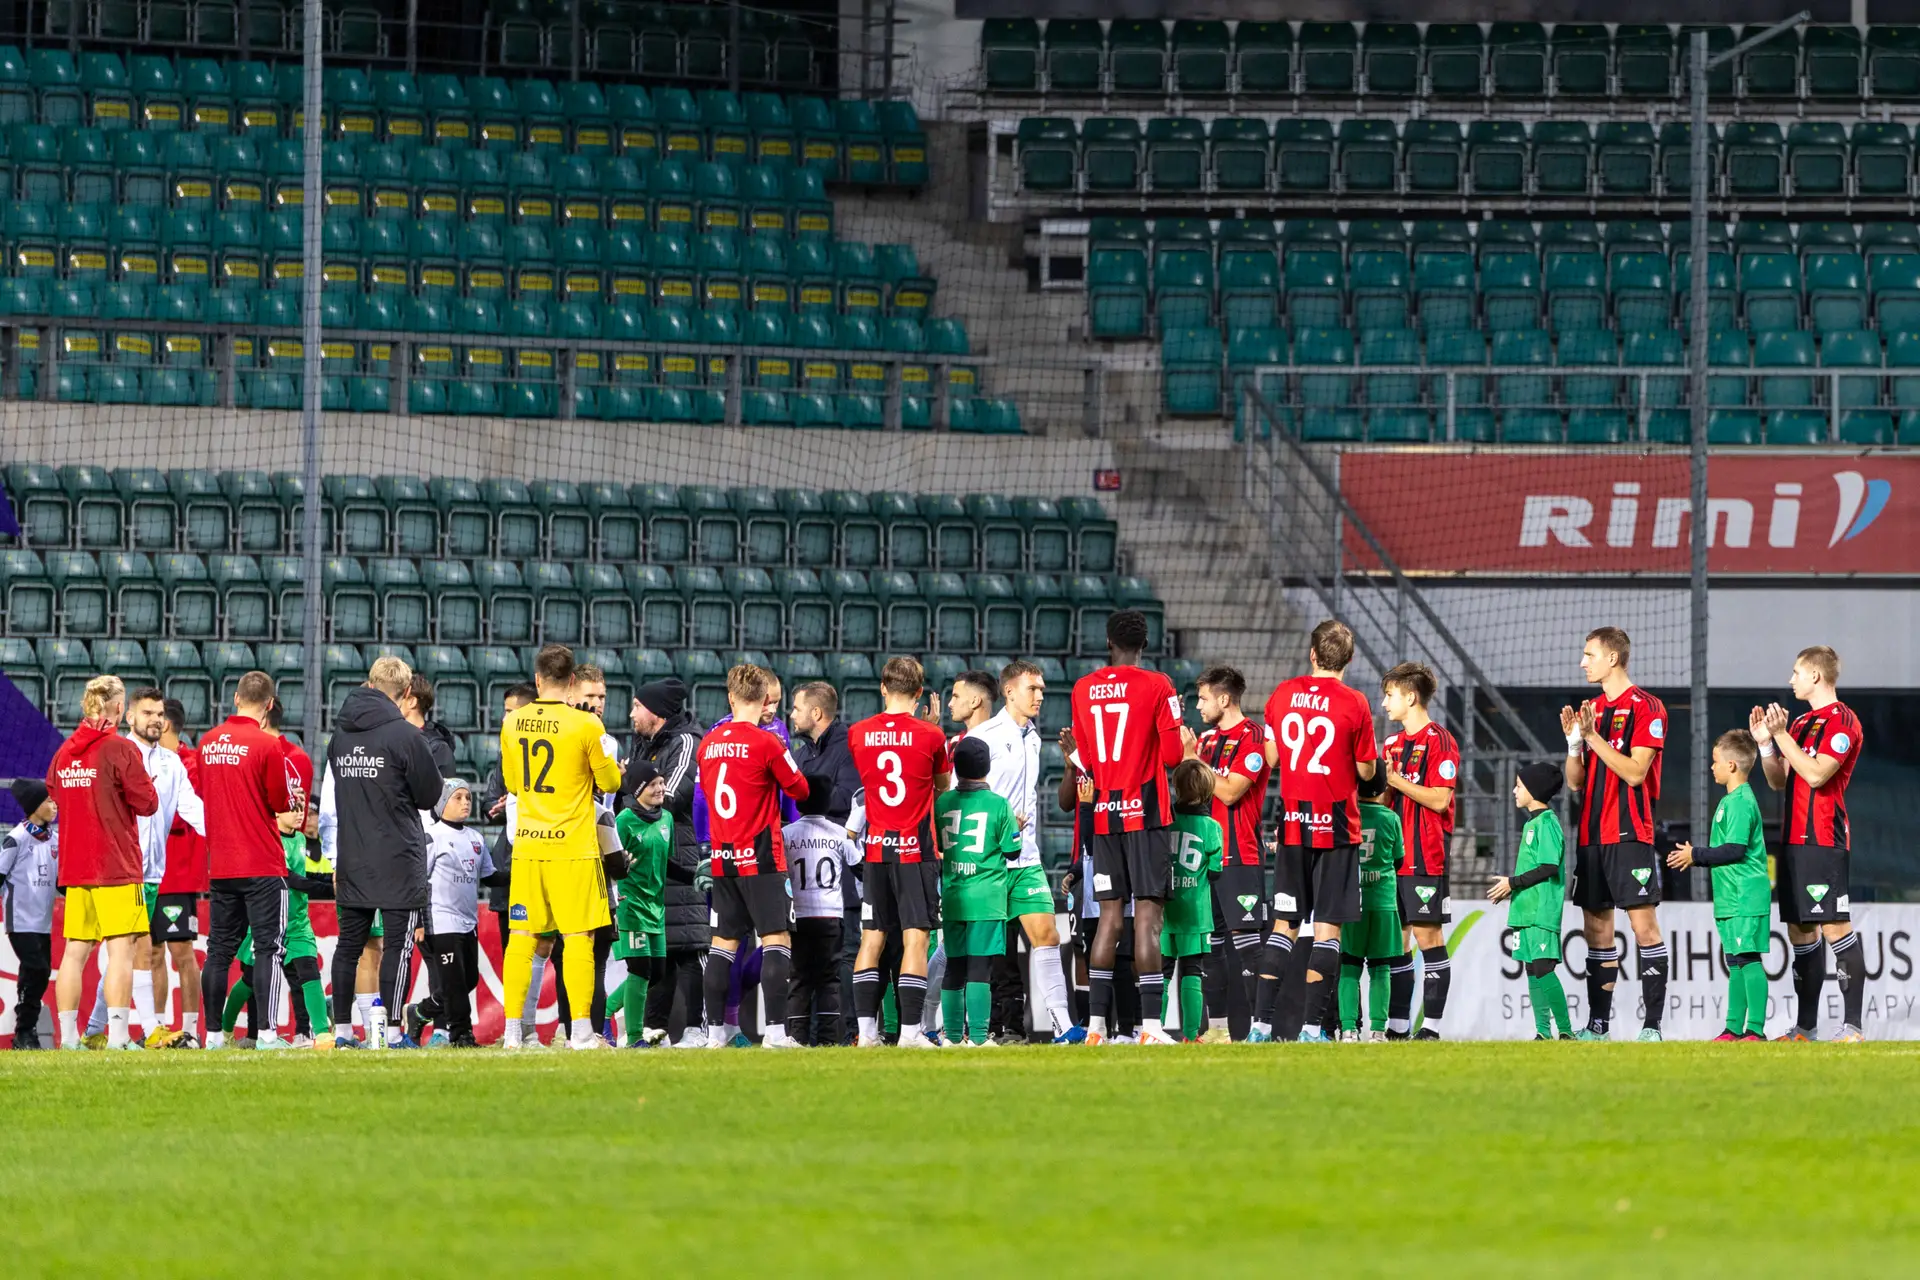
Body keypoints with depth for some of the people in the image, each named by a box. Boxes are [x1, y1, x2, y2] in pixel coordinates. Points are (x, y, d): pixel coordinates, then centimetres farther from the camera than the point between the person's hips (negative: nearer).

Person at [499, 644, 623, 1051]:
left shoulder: (512, 724, 3)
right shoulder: (585, 725, -10)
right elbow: (610, 782, 0)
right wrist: (614, 767, 21)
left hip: (527, 845, 3)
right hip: (574, 845, -3)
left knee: (521, 936, 6)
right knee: (578, 937, -1)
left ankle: (512, 1029, 4)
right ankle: (581, 1032, -5)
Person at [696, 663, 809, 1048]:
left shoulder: (708, 743, 5)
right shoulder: (766, 743, -12)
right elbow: (799, 789, -3)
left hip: (722, 858, 6)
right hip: (761, 857, -6)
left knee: (724, 941, 11)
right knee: (777, 938, -5)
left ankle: (715, 1031, 10)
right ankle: (775, 1030, -14)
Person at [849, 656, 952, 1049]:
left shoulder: (858, 734, 0)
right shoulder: (929, 735, -8)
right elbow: (943, 784, 8)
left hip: (876, 850, 3)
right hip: (916, 850, -3)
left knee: (871, 939, 8)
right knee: (915, 938, -3)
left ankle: (866, 1029, 5)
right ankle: (910, 1030, -9)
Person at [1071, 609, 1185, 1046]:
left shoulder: (1083, 689, 7)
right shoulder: (1157, 686, -6)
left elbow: (1082, 761, 11)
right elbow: (1173, 756, -8)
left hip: (1104, 813, 4)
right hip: (1146, 813, -4)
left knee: (1109, 917, 8)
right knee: (1148, 916, -6)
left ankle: (1096, 1024, 4)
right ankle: (1150, 1025, -13)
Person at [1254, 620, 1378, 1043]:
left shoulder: (1283, 694, 3)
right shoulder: (1354, 703, -8)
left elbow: (1269, 759, 10)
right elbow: (1366, 770, -3)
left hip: (1292, 823, 4)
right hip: (1336, 827, -4)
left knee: (1284, 925, 10)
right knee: (1328, 927, -1)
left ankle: (1261, 1022, 4)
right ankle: (1312, 1023, -6)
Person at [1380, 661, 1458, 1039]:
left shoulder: (1439, 741, -7)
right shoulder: (1391, 744, 17)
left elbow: (1440, 800, -15)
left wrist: (1396, 780, -14)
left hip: (1426, 859, -8)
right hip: (1393, 856, 8)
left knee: (1428, 936, -7)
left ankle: (1431, 1024, -6)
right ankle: (1397, 1025, 9)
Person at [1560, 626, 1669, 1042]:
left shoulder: (1646, 708, -5)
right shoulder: (1591, 709, 16)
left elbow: (1634, 772, -14)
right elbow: (1576, 781, 15)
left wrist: (1593, 735, -16)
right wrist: (1574, 741, -3)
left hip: (1630, 835, -7)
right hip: (1591, 834, 7)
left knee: (1644, 925, -9)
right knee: (1597, 927, 8)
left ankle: (1652, 1024, -10)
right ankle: (1597, 1024, 11)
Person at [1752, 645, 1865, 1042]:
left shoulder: (1841, 721, -8)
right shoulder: (1801, 723, 19)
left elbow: (1816, 774, -19)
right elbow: (1779, 781, 21)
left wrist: (1781, 735, -14)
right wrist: (1765, 742, 8)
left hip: (1824, 841, -9)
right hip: (1795, 840, 9)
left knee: (1835, 927, -13)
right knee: (1800, 931, 10)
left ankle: (1852, 1025, -15)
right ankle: (1805, 1027, 14)